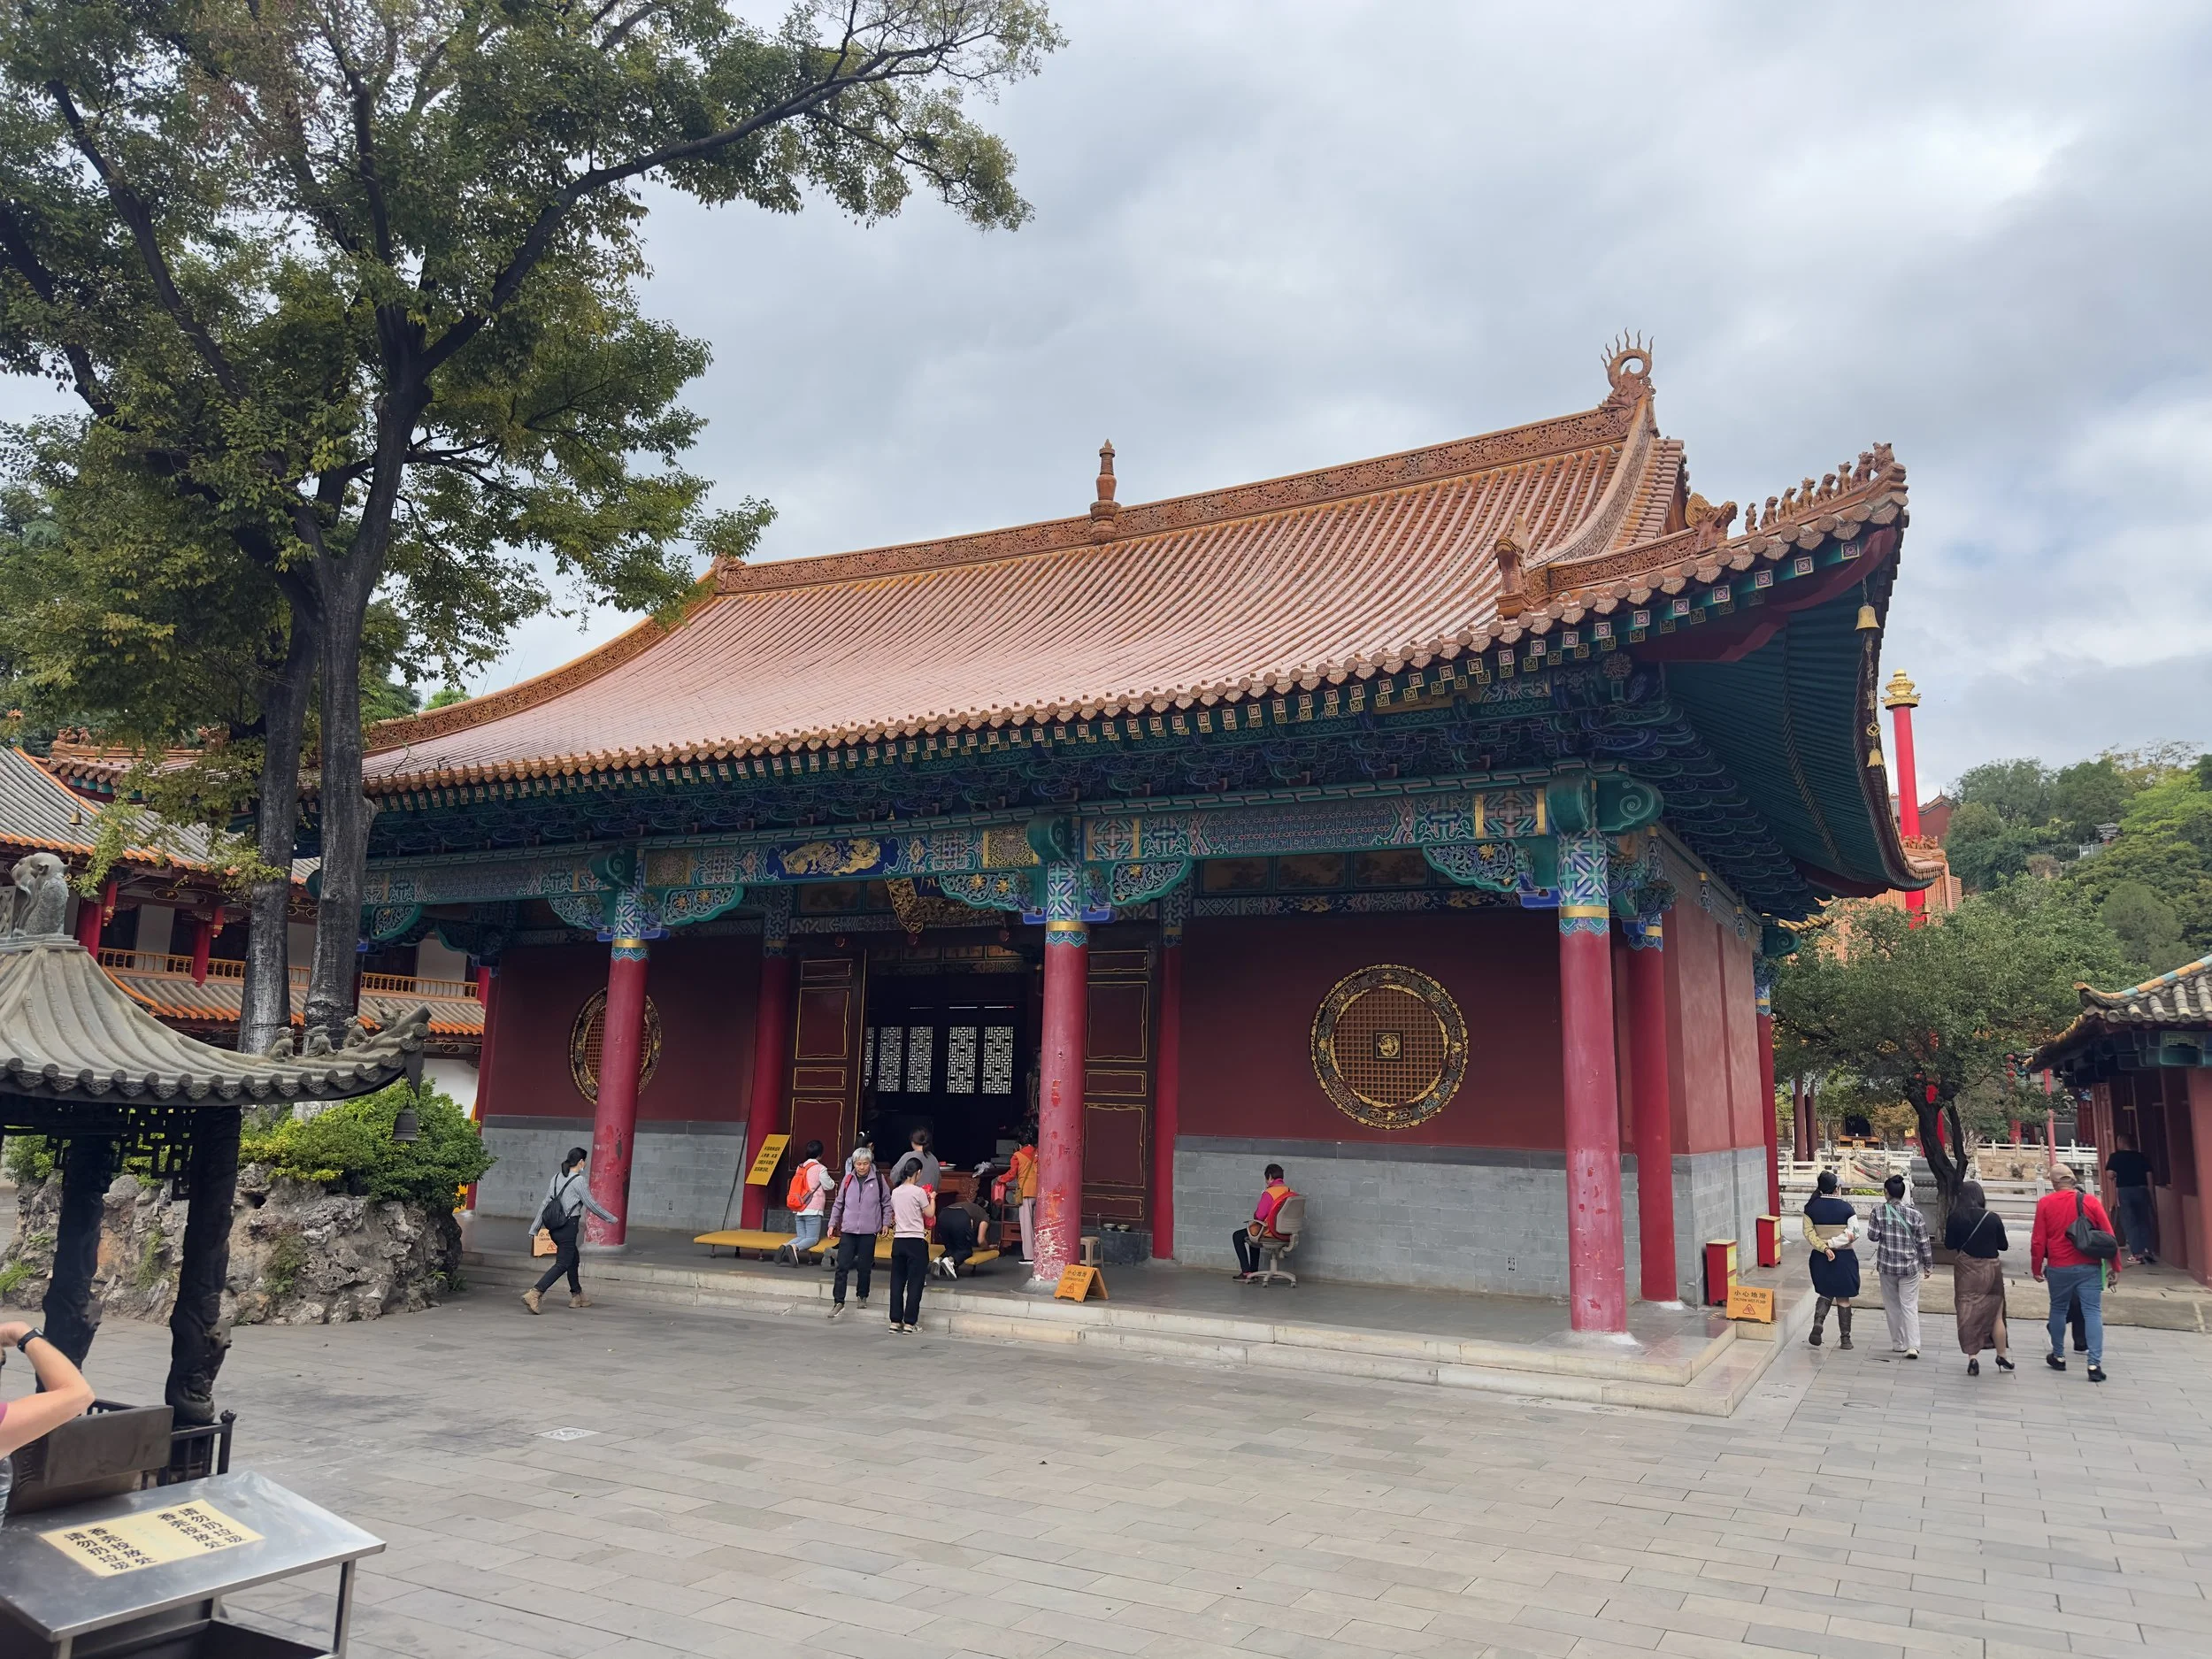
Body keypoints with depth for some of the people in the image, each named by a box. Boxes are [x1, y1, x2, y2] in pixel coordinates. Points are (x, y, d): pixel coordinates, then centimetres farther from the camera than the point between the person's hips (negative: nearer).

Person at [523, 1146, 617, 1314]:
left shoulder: (557, 1178, 9)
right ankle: (534, 1293, -17)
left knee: (574, 1257, 21)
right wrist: (610, 1219, 3)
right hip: (568, 1226, -8)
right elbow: (591, 1204, -9)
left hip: (554, 1227, 8)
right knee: (562, 1264, -4)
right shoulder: (579, 1181, -13)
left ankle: (577, 1296, 30)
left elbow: (545, 1203, 10)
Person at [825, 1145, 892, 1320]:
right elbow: (839, 1203, 13)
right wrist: (832, 1223, 10)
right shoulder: (848, 1179, 5)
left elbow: (886, 1202, 7)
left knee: (864, 1266, 5)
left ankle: (862, 1296, 24)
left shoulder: (878, 1179, -1)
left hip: (868, 1230, -2)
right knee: (842, 1266, -3)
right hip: (848, 1229, 2)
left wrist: (886, 1223, 3)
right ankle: (838, 1301, 0)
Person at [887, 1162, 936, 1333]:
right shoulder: (918, 1191, -10)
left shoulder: (895, 1192, 7)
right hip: (916, 1241, -5)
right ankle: (909, 1323, 1)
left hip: (898, 1240, 5)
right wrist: (932, 1198, 12)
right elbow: (930, 1214, -5)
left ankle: (895, 1321, 13)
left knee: (897, 1281, 11)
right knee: (915, 1283, 1)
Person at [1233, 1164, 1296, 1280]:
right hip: (1286, 1233, 8)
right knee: (1253, 1234, 35)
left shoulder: (1269, 1193, -21)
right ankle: (1254, 1270, 36)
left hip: (1269, 1232, -8)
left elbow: (1259, 1215, -21)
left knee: (1237, 1236, 14)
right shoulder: (1292, 1193, 0)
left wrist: (1255, 1216, 4)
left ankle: (1246, 1271, 10)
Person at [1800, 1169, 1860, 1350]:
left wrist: (1824, 1248, -12)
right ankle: (1845, 1338, 15)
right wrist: (1832, 1243, -13)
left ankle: (1818, 1321, -8)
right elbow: (1853, 1233, -15)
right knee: (1843, 1298, 10)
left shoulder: (1811, 1207, -2)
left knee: (1826, 1294, 18)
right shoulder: (1845, 1207, -9)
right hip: (1844, 1257, -2)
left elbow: (1808, 1232, -9)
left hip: (1820, 1258, 2)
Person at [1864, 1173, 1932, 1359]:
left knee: (1892, 1306, 13)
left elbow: (1872, 1235, -6)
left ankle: (1898, 1344, 17)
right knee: (1910, 1307, 0)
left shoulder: (1879, 1213, -7)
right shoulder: (1915, 1214, -5)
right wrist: (1928, 1265, 10)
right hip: (1910, 1267, 0)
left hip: (1887, 1266, 0)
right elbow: (1924, 1242, -1)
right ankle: (1913, 1345, -10)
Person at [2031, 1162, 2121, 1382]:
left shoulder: (2044, 1203, -3)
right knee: (2092, 1312, 0)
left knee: (2058, 1310, 15)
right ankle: (2094, 1364, -6)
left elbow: (2038, 1240, -2)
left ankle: (2058, 1356, 24)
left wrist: (2036, 1267, 8)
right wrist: (2115, 1266, 8)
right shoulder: (2090, 1201, -3)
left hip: (2059, 1267, 0)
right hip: (2089, 1267, 0)